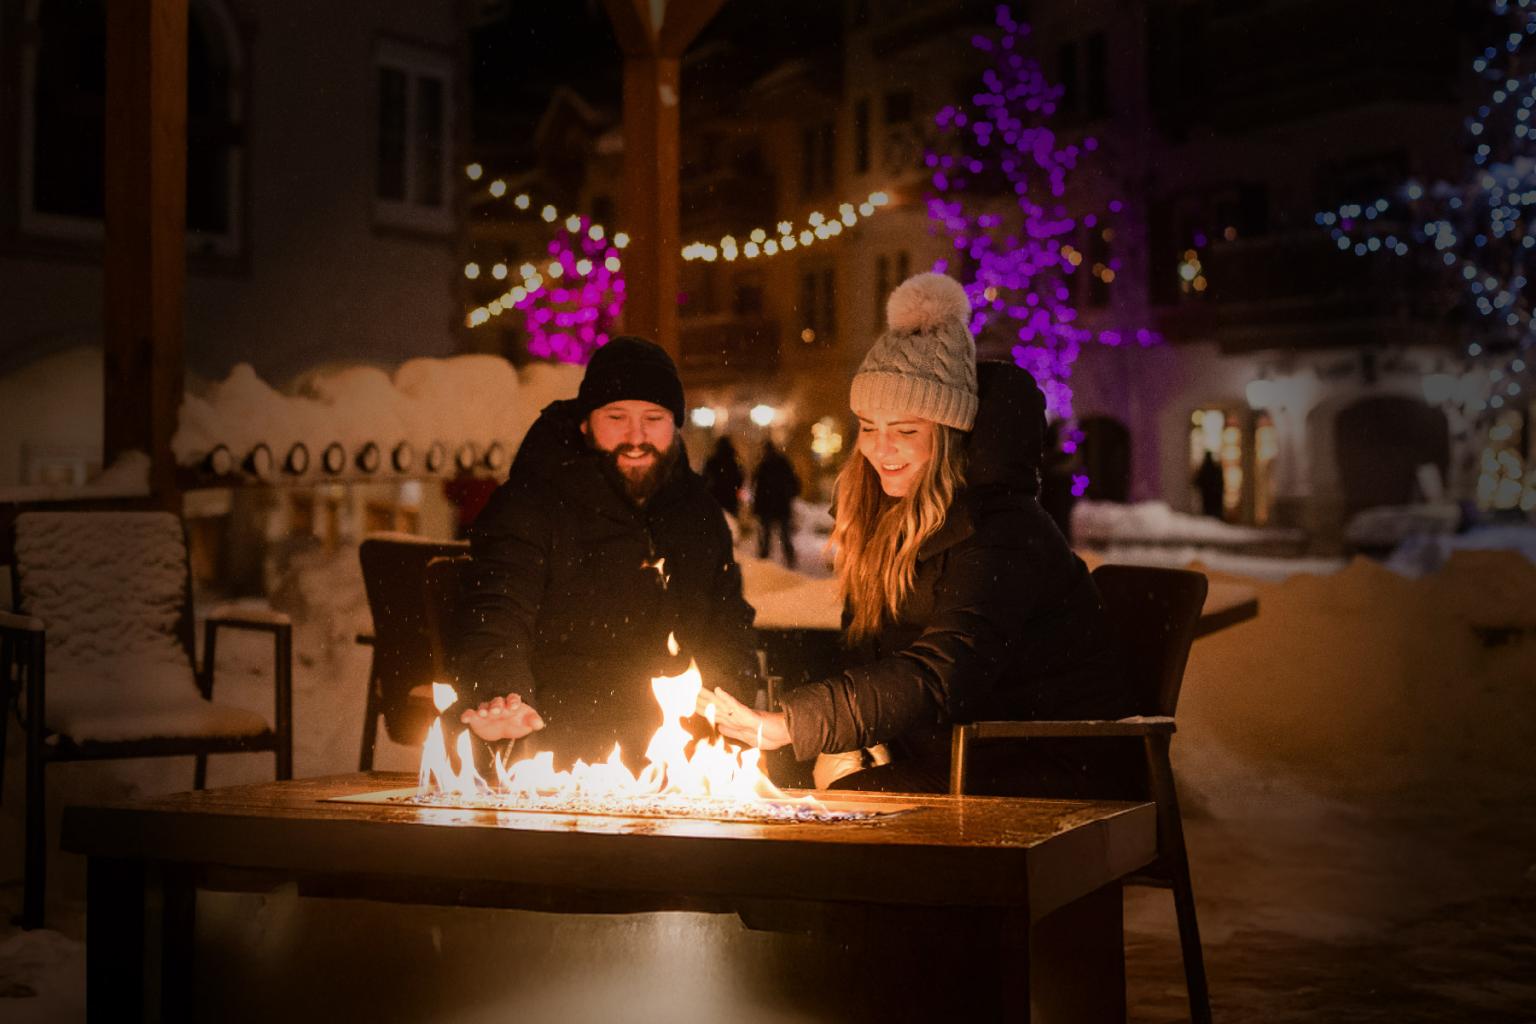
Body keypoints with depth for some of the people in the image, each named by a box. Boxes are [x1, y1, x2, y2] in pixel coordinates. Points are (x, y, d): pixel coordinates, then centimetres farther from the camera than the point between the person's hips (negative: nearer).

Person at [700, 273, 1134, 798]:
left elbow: (940, 678, -31)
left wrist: (784, 725, -38)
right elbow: (870, 659, 8)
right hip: (964, 762, 7)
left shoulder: (1003, 534, -19)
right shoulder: (888, 522, 9)